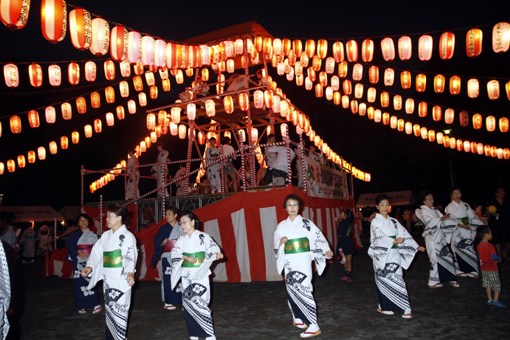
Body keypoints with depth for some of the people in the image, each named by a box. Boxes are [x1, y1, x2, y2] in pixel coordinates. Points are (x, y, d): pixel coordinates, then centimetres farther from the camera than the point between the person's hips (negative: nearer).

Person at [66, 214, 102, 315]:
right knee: (79, 283, -1)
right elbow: (70, 246, -2)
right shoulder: (74, 235, 9)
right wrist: (79, 251, -17)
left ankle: (96, 305, -7)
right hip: (78, 262, 1)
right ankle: (81, 306, 9)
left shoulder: (92, 235, 7)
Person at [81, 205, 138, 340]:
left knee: (119, 310, -7)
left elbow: (131, 256, -17)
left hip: (121, 279, -7)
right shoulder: (105, 235, 13)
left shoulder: (128, 236, -8)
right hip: (107, 278, 7)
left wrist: (130, 272, -33)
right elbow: (97, 251, 8)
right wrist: (90, 266, -8)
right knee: (109, 308, 15)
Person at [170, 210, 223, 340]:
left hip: (200, 275, -5)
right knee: (188, 305, 4)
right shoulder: (182, 240, 10)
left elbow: (213, 248, -8)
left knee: (195, 300, -16)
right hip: (186, 276, 5)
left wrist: (216, 254, -29)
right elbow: (174, 253, -1)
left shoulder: (203, 237, -3)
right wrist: (186, 257, -16)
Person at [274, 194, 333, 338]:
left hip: (303, 262, -4)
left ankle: (314, 326, -7)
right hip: (289, 263, 4)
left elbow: (318, 237, -3)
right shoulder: (282, 225, 10)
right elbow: (276, 243, 10)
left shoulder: (306, 223, 1)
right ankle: (297, 318, 27)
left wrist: (326, 251, -17)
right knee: (292, 289, 6)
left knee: (304, 290, -11)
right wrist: (281, 241, -13)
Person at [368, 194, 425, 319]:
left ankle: (406, 309, 0)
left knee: (398, 279, -1)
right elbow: (379, 236, -18)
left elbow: (404, 234, 13)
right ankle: (384, 307, 14)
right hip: (382, 255, -4)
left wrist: (416, 246, 8)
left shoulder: (393, 221, 13)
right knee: (385, 280, 0)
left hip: (394, 254, 4)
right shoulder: (375, 222, -4)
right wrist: (395, 241, -28)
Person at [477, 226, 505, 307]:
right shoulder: (490, 246, -23)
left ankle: (489, 300, 21)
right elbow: (495, 257, -22)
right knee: (497, 284, 8)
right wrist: (500, 258, -3)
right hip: (492, 269, -7)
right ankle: (496, 300, 10)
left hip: (484, 269, 7)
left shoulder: (479, 246, 0)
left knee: (488, 284, 15)